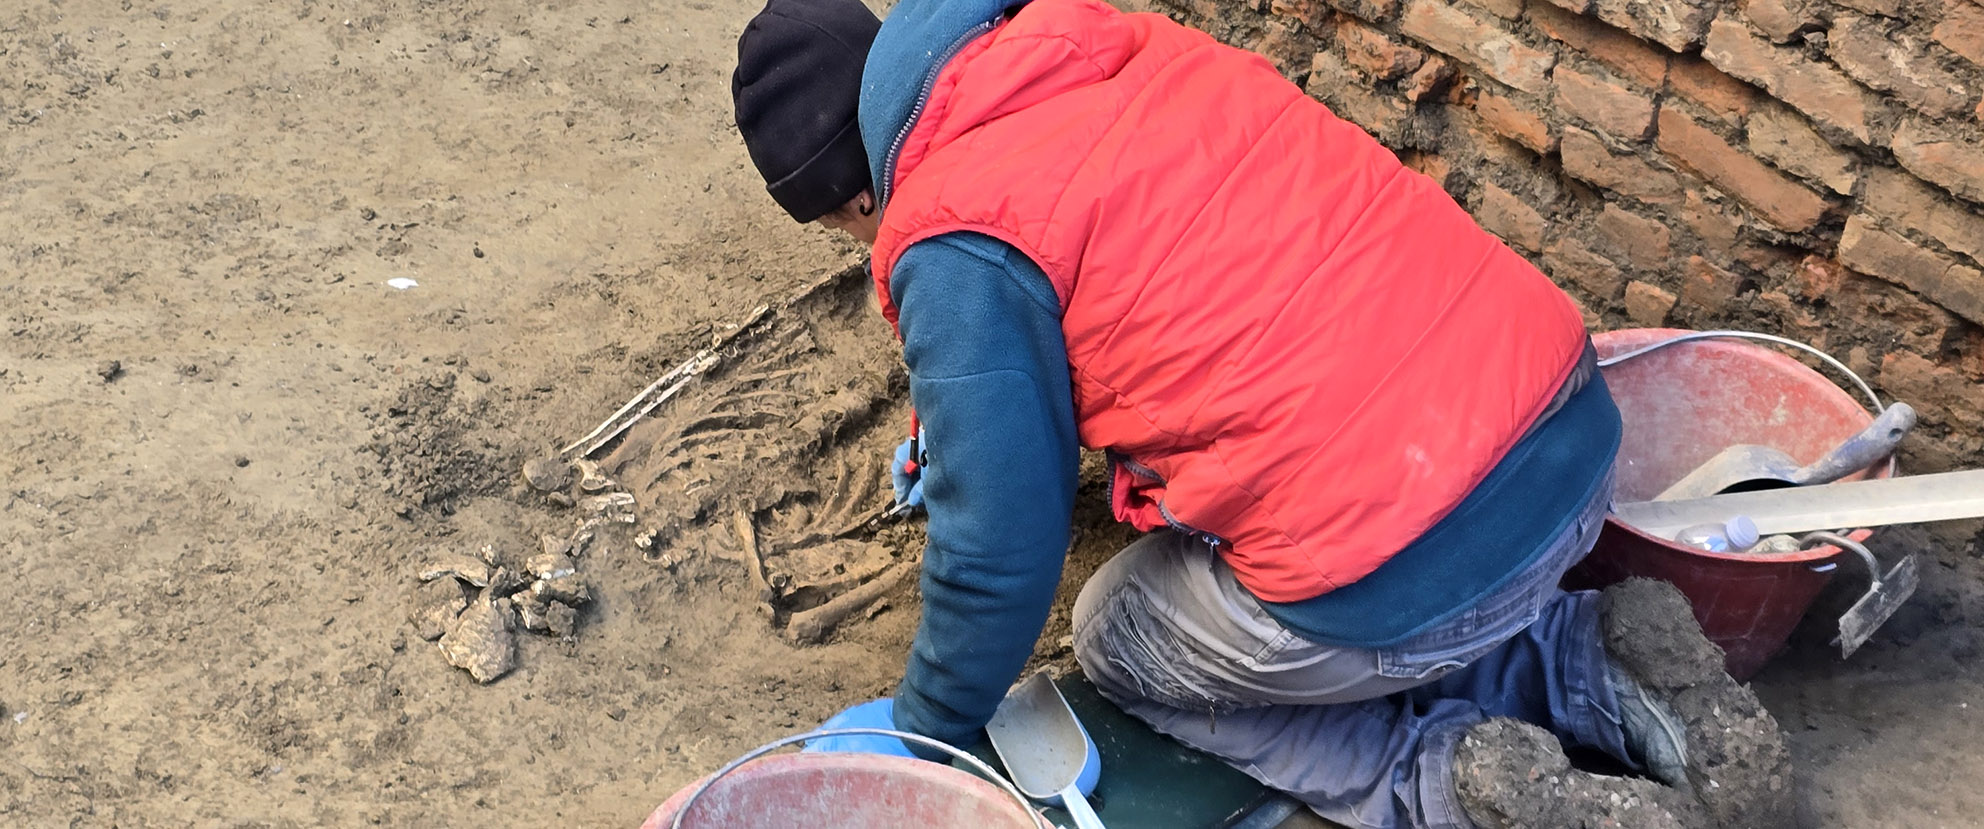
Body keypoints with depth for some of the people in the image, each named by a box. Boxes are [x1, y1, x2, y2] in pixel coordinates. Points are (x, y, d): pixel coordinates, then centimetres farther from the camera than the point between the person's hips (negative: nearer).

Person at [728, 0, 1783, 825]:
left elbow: (999, 554, -5)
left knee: (1119, 637, 21)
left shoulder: (954, 250, -10)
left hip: (1410, 585, -7)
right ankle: (1581, 664, 18)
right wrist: (963, 422, 42)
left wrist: (924, 729, 15)